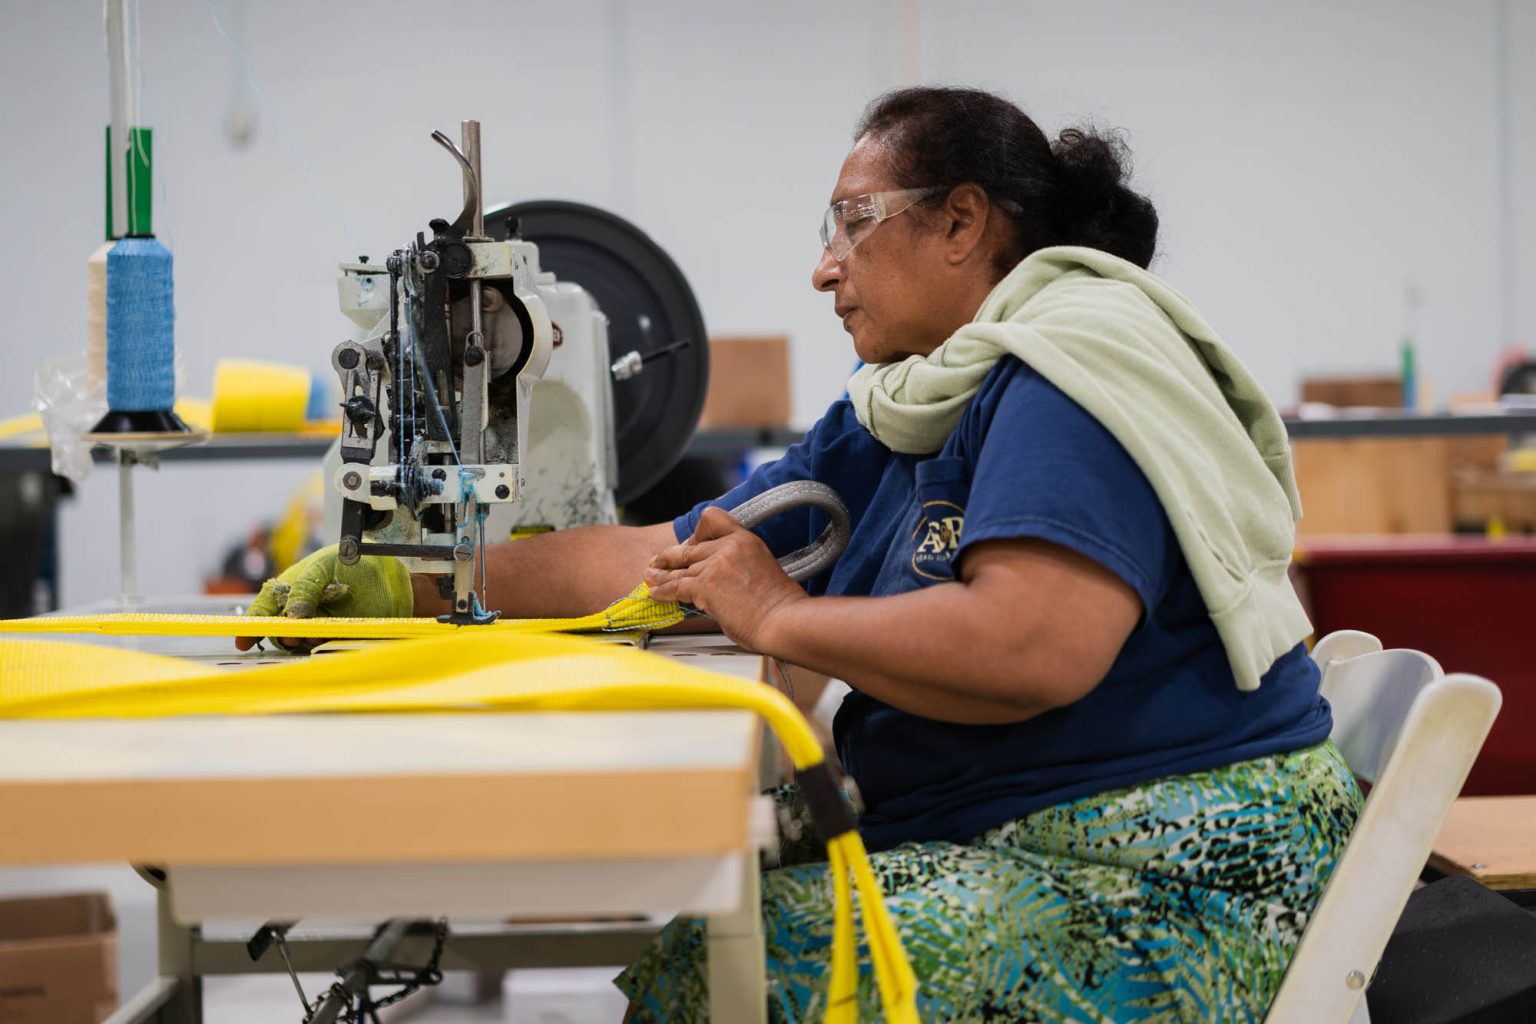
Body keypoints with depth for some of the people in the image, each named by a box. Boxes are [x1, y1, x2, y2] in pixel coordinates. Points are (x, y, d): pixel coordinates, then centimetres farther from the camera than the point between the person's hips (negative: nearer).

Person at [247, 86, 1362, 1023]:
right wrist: (411, 580, 18)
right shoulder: (891, 415, 18)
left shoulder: (1070, 374, -12)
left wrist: (782, 618, -13)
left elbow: (1032, 651, -27)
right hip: (1000, 845, 9)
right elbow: (665, 559, 22)